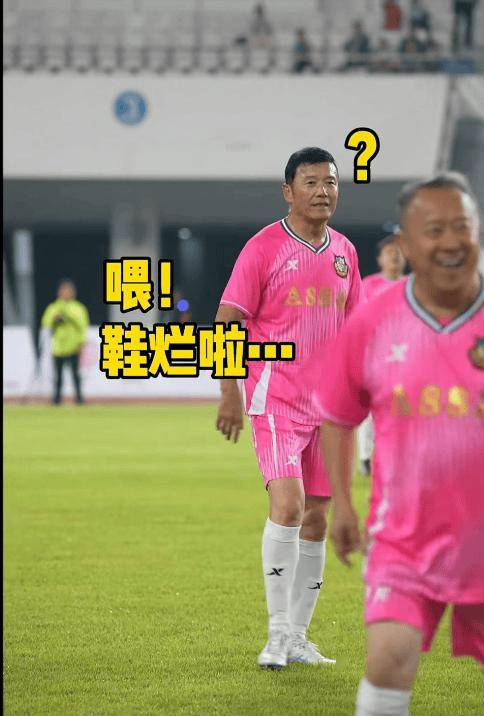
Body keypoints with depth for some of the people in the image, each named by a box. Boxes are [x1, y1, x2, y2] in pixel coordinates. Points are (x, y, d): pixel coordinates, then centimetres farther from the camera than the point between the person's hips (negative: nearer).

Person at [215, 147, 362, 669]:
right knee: (287, 504, -19)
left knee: (316, 517, 7)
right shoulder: (263, 248, -7)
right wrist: (230, 393, -14)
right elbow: (226, 322, -7)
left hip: (326, 405, 6)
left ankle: (298, 636, 17)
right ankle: (277, 634, -11)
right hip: (276, 401, -6)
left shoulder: (344, 252, 11)